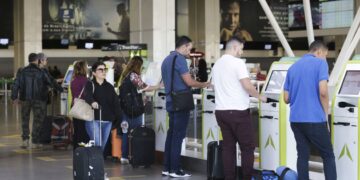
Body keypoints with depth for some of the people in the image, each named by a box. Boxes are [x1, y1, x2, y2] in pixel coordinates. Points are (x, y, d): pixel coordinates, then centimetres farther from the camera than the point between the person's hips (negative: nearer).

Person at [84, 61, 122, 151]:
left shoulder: (109, 87, 15)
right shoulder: (90, 85, 1)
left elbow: (116, 103, 9)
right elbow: (87, 95, -20)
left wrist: (119, 119, 0)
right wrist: (92, 102, -43)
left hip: (107, 121, 5)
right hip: (93, 120, -5)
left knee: (103, 146, 6)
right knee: (97, 145, -16)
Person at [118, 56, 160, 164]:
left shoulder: (125, 76, 14)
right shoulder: (133, 76, -11)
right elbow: (144, 88, -13)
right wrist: (160, 86, -7)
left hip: (125, 108, 8)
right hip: (134, 109, -8)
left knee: (126, 132, 9)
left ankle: (124, 156, 10)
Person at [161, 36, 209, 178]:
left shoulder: (167, 60, 16)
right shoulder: (179, 59, -12)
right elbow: (189, 82, -16)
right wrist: (204, 85, 0)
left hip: (170, 101, 9)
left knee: (171, 134, 11)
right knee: (178, 135, -5)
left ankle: (167, 168, 13)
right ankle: (175, 170, -3)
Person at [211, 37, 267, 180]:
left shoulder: (217, 64, 12)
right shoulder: (237, 62, -11)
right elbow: (247, 86, -17)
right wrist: (260, 97, -2)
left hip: (220, 110, 7)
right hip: (238, 111, -7)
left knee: (228, 147, 9)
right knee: (248, 147, 2)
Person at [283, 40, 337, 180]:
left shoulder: (293, 67, 15)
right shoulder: (320, 63, -4)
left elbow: (286, 98, 14)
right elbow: (323, 91, -16)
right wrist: (325, 112, -3)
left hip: (295, 119, 6)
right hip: (314, 119, -6)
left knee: (303, 155, 9)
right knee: (328, 156, 4)